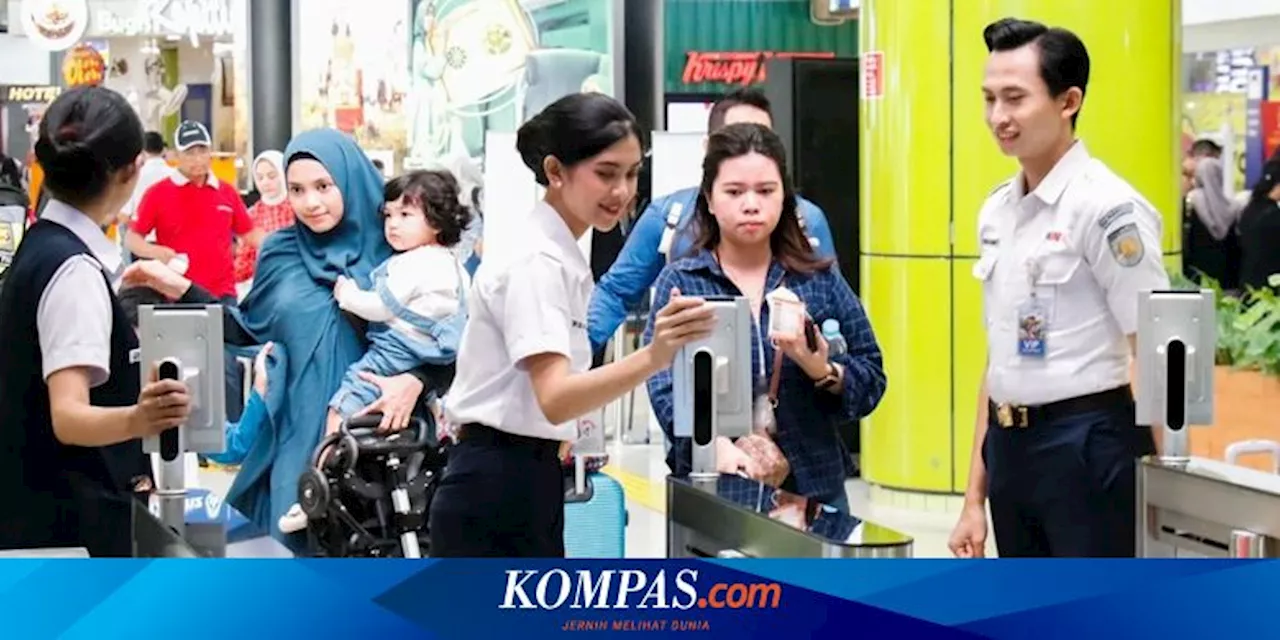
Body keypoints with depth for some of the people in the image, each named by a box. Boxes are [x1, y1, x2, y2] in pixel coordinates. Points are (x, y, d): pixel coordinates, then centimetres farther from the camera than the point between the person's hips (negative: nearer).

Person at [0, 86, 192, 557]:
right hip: (70, 522, -10)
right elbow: (68, 415, -30)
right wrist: (137, 421, -49)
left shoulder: (44, 248, 10)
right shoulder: (74, 269, -19)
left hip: (48, 514, 10)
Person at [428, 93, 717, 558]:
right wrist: (653, 357, -46)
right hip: (495, 497, -10)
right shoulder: (535, 261, -17)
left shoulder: (557, 256, 14)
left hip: (523, 488, 10)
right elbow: (554, 398, -32)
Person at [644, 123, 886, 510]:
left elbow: (871, 381, 6)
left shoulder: (821, 280, 7)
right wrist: (716, 443, -28)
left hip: (814, 488, 2)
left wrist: (823, 371, -15)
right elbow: (666, 385, -10)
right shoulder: (680, 282, 2)